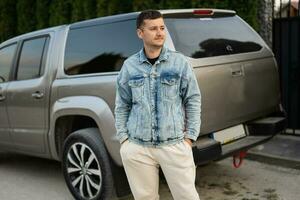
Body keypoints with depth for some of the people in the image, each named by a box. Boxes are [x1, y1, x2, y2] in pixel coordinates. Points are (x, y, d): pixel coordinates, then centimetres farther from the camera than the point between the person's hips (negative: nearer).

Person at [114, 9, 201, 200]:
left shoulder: (180, 62, 1)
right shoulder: (129, 65, 5)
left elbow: (193, 100, 3)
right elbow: (122, 106, 11)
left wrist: (190, 137, -1)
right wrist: (123, 138, 5)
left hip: (175, 145, -1)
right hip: (137, 148, 2)